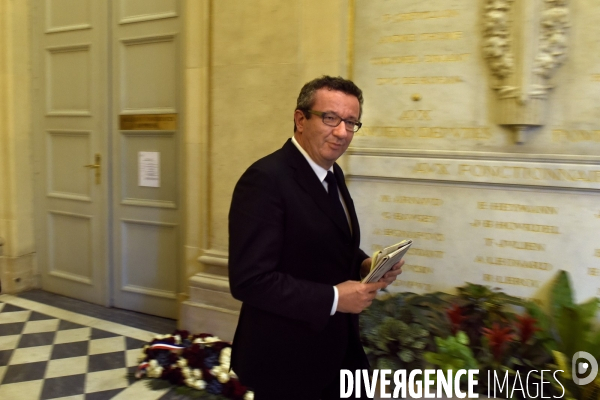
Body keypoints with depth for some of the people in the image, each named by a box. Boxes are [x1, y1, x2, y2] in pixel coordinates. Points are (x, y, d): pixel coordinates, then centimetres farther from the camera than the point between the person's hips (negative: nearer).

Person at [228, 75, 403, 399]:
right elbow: (249, 279, -26)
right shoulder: (265, 179, -22)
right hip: (288, 359, -8)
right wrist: (333, 298, -23)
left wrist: (366, 265, -3)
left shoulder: (332, 174, 6)